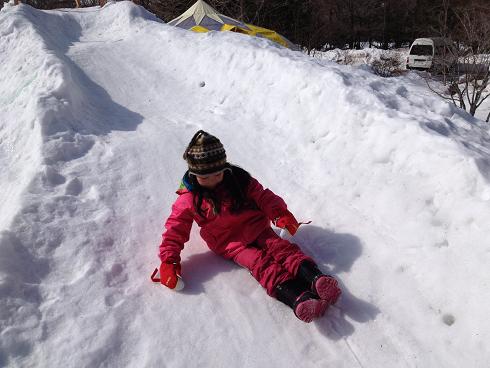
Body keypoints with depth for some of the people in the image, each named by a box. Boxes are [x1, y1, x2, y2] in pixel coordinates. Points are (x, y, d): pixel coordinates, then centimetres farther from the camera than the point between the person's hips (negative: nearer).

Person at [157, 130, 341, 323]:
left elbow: (262, 196, 3)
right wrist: (169, 259, -12)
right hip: (228, 242, -3)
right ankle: (298, 298, -46)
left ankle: (316, 278, -41)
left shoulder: (238, 178, 1)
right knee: (260, 263, -26)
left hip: (254, 227, 3)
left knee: (281, 247, -23)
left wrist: (280, 213, -16)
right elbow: (175, 228, -1)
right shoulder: (189, 198, -4)